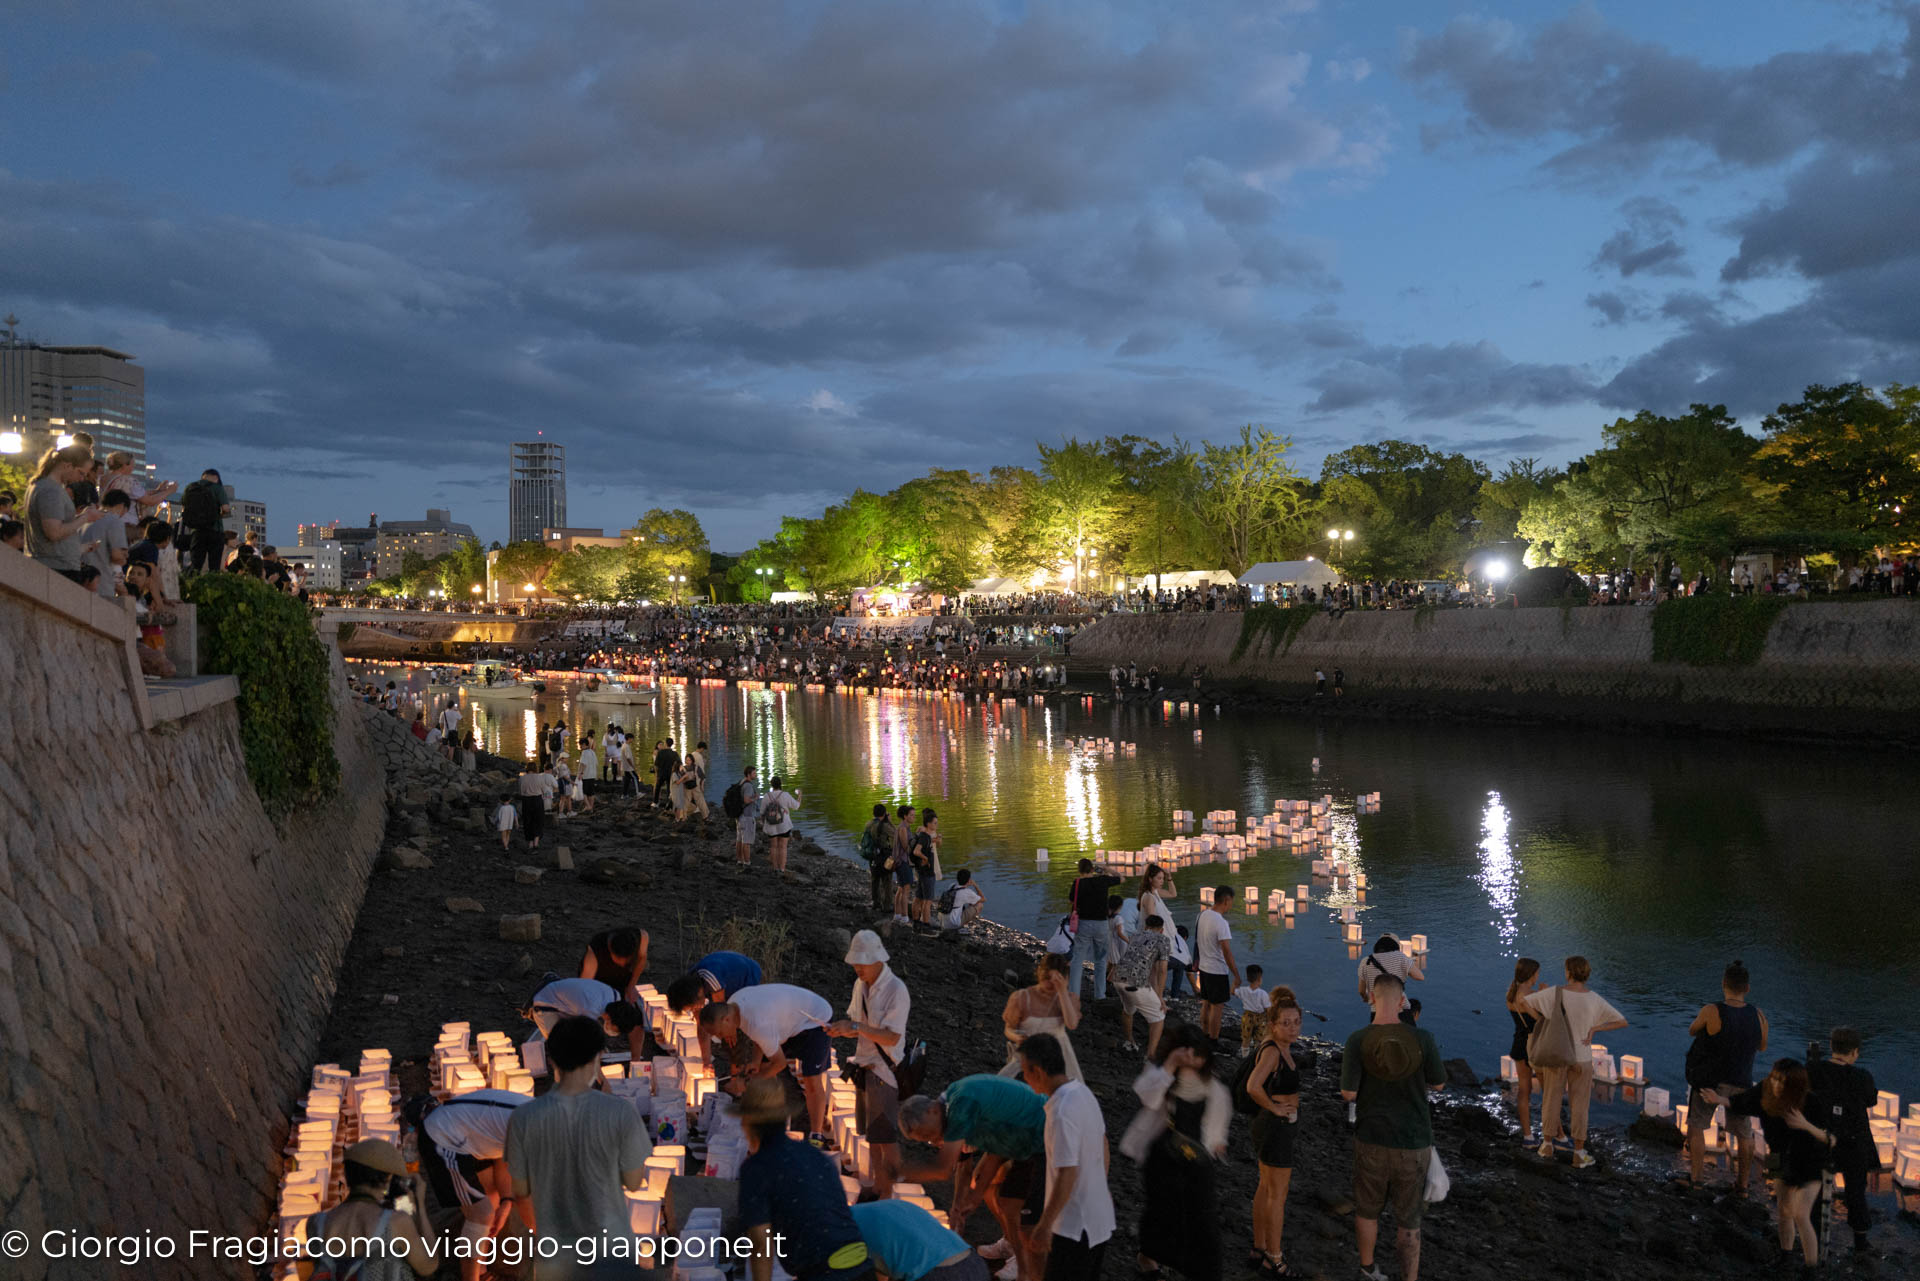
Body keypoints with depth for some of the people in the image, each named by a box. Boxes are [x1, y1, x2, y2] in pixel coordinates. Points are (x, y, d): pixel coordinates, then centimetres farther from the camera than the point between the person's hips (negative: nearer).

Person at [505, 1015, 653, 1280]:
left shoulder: (525, 1118, -15)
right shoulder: (620, 1114, -20)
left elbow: (521, 1191, -3)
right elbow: (634, 1183, -9)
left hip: (554, 1251, 1)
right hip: (609, 1248, -1)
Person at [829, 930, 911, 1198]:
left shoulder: (896, 990, -20)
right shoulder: (860, 985, 4)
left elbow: (891, 1037, -23)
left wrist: (855, 1027, -31)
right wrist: (843, 1028, -9)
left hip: (885, 1070, -7)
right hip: (865, 1066, 8)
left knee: (886, 1137, 1)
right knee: (872, 1134, 18)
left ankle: (887, 1194, 12)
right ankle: (877, 1185, 32)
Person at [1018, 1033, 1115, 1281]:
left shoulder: (1062, 1112, -26)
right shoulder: (1083, 1091, 2)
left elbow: (1067, 1174, -27)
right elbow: (1103, 1142, 15)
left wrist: (1045, 1225, -20)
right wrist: (1101, 1186, 29)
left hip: (1076, 1225, -9)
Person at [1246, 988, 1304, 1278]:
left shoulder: (1281, 1047, 4)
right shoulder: (1272, 1051, -24)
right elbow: (1253, 1086, -37)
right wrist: (1274, 1107, -23)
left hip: (1279, 1126, 10)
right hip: (1275, 1126, -10)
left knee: (1266, 1189, 18)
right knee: (1278, 1194, 2)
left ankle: (1259, 1250, 30)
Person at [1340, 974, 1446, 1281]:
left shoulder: (1357, 1041, -17)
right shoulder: (1423, 1039, -16)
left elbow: (1348, 1093, -14)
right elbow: (1437, 1084, 0)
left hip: (1371, 1141, 1)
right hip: (1413, 1144, -1)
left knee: (1367, 1209, 23)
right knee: (1408, 1221, 13)